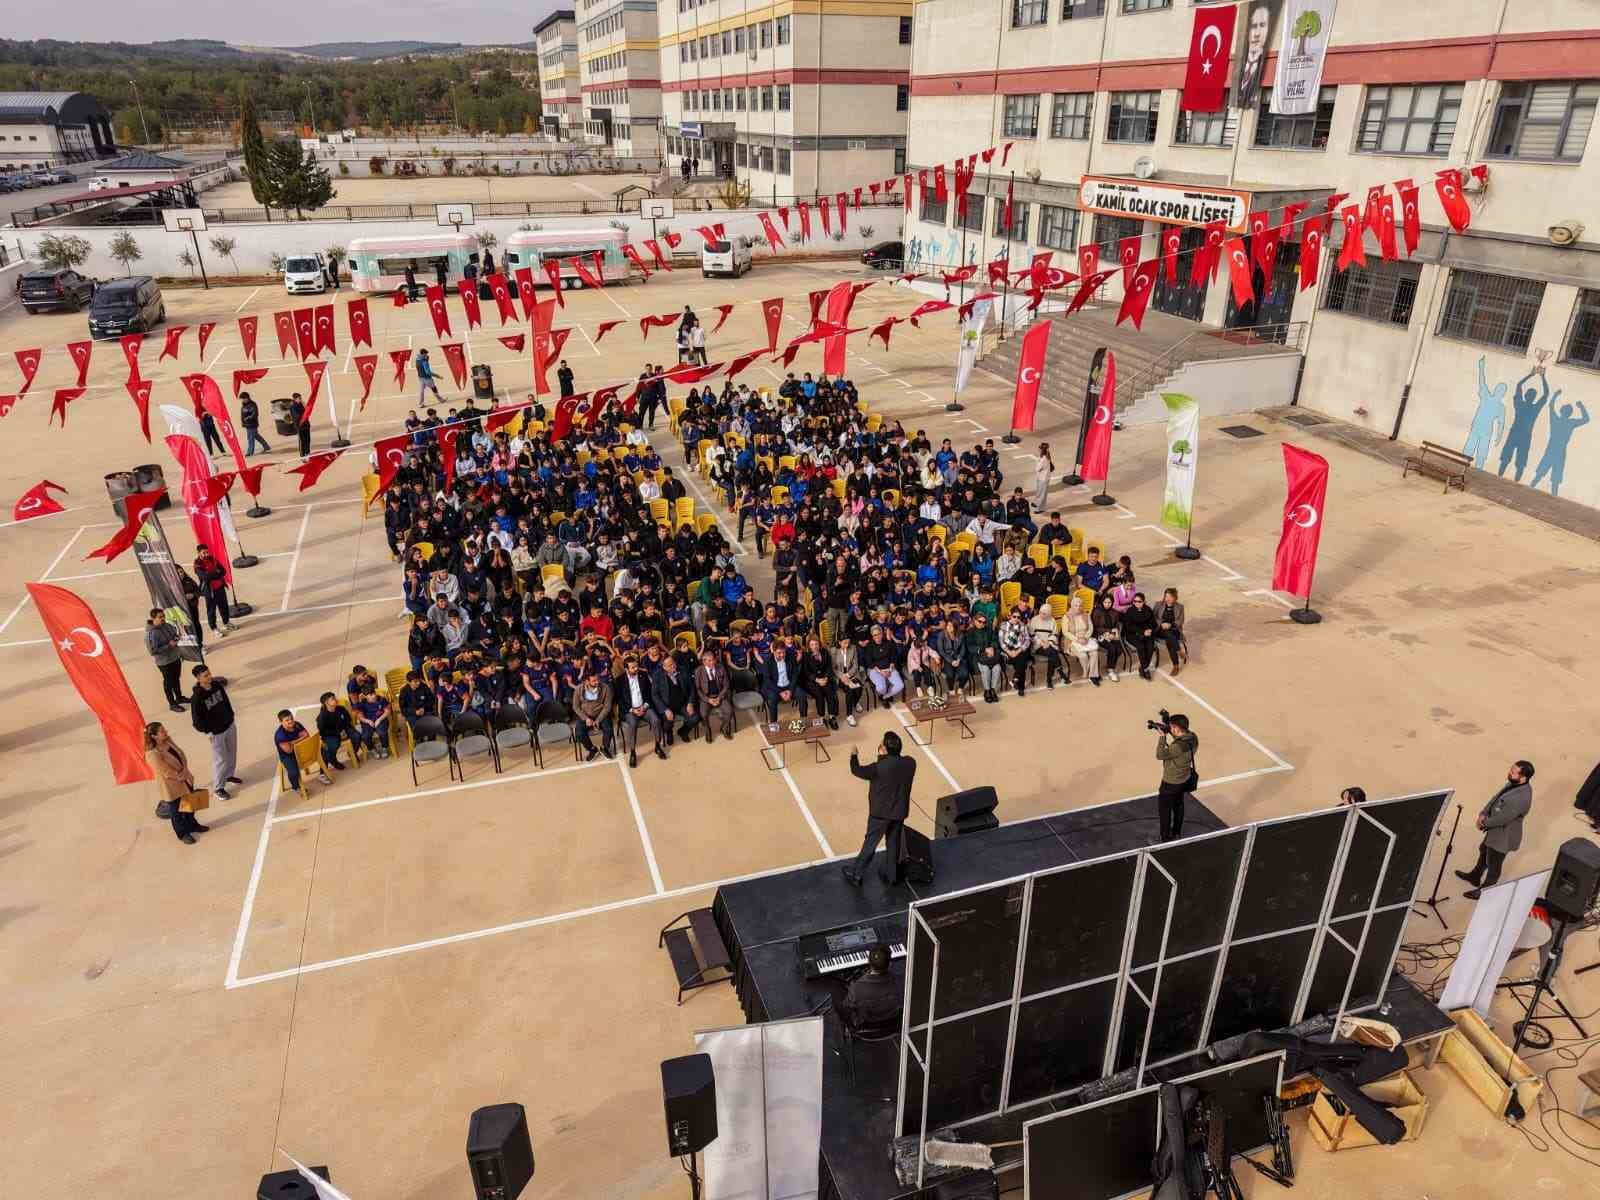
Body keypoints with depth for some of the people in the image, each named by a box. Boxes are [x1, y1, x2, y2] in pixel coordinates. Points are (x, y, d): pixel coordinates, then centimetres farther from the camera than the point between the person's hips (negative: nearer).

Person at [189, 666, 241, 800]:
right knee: (220, 759, 2)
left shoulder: (217, 685, -7)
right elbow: (197, 720, -20)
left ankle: (228, 775, 46)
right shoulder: (197, 698, -26)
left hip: (230, 725, 7)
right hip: (216, 732, -7)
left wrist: (231, 716, 11)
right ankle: (218, 788, 17)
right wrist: (209, 731, -17)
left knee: (232, 753, 22)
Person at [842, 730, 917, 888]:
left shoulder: (879, 768, -27)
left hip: (880, 812, -4)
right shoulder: (910, 763, -13)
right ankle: (891, 875, 35)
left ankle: (854, 874, 25)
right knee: (894, 843, 21)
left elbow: (857, 771, -11)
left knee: (870, 843, 11)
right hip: (900, 811, 4)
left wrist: (854, 756, 7)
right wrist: (885, 758, 7)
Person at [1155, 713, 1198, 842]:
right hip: (1185, 779, 8)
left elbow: (1160, 755, -26)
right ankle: (1176, 833, 48)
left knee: (1165, 811, 12)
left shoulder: (1178, 746, -39)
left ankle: (1166, 840, 26)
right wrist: (1169, 734, -6)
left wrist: (1161, 737, -19)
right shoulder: (1192, 737, -14)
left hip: (1171, 783, -8)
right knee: (1178, 805, 28)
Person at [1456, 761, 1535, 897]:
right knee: (1484, 852, 30)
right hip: (1496, 829, 9)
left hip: (1503, 835, -9)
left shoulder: (1522, 798, -38)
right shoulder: (1514, 783, -10)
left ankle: (1485, 891, 37)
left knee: (1493, 864, 15)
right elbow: (1496, 797, 3)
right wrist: (1483, 814, -7)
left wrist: (1484, 823, -13)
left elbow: (1502, 818, -30)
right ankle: (1475, 876, 54)